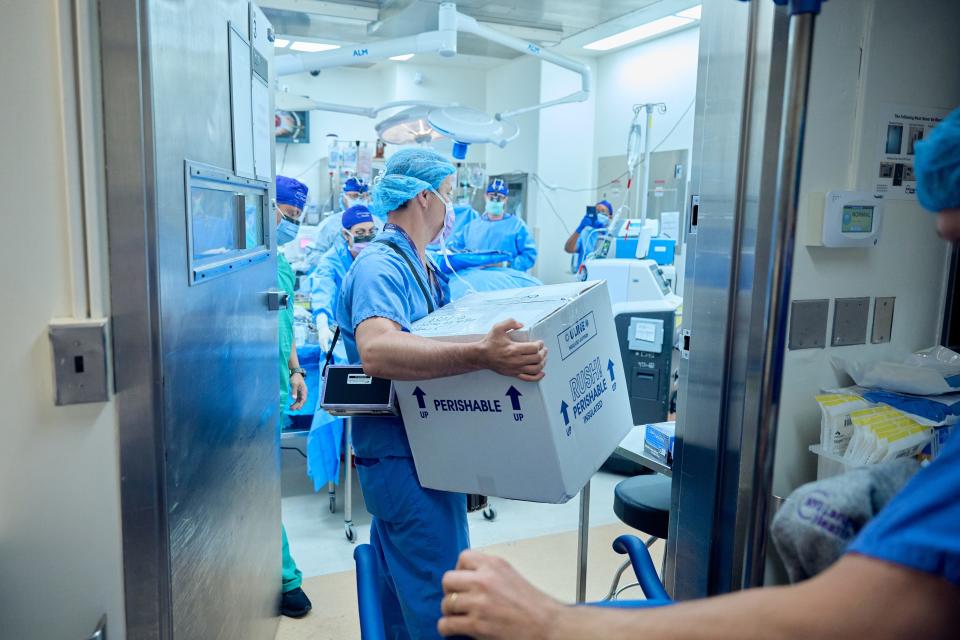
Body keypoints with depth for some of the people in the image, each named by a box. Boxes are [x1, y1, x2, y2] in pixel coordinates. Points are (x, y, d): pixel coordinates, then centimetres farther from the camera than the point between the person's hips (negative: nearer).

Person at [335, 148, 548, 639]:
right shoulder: (380, 266, -21)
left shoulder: (418, 265, 11)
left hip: (400, 455, 10)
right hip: (405, 459, -10)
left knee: (399, 590, 24)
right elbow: (376, 350, -40)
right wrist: (481, 356, -51)